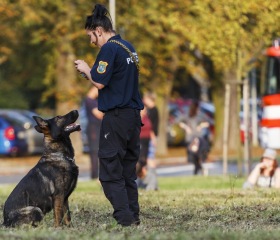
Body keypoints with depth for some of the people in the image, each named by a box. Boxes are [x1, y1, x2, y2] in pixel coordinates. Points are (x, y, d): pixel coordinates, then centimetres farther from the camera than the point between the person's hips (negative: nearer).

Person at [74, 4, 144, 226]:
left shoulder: (109, 49, -13)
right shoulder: (129, 47, 15)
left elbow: (100, 82, -16)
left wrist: (86, 69, 1)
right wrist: (92, 71, 16)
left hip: (116, 116, -9)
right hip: (133, 114, 9)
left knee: (110, 171, -5)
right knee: (128, 170, 14)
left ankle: (124, 217, -11)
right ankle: (133, 215, 14)